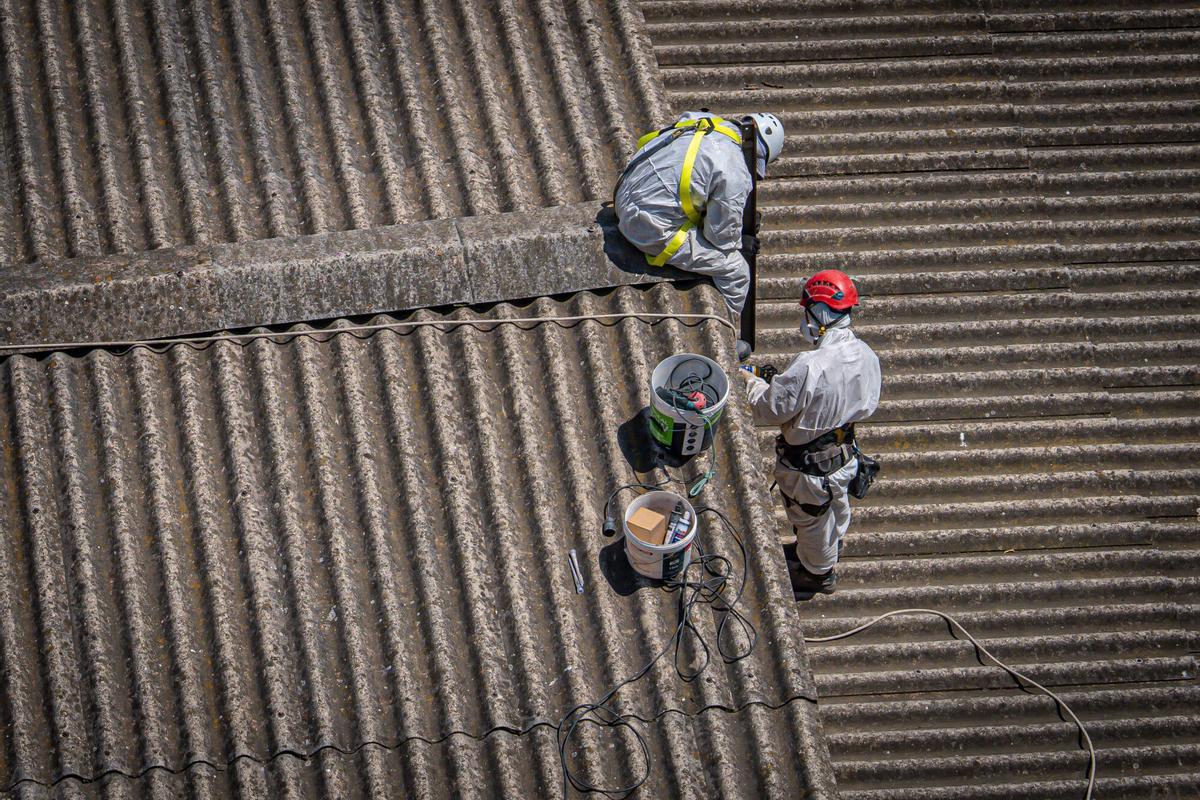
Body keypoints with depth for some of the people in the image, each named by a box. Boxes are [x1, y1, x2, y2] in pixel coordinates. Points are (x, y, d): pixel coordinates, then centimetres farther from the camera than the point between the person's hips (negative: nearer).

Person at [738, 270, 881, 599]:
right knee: (836, 505, 32)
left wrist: (752, 382, -5)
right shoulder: (866, 356, -14)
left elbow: (767, 411, -28)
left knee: (811, 520, 21)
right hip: (845, 456, 7)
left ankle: (818, 573, 45)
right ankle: (830, 550, 59)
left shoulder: (809, 368, -38)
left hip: (808, 467, -7)